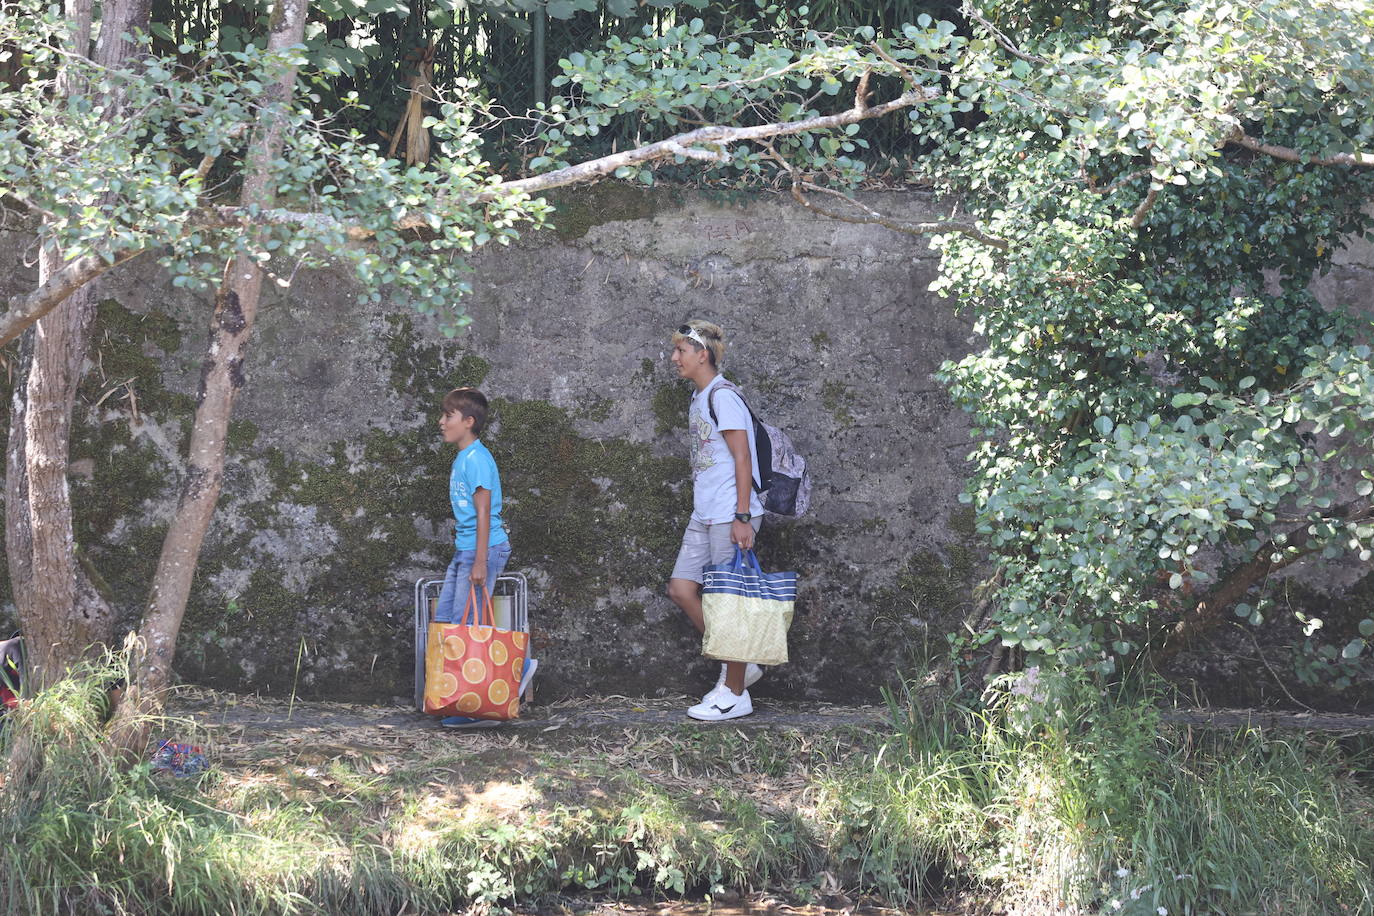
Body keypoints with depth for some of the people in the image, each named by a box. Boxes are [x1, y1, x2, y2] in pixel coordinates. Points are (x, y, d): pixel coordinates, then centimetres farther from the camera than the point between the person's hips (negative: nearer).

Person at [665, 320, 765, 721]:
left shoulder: (723, 397, -12)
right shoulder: (698, 399, 17)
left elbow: (742, 459, -16)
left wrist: (742, 517, -20)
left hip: (731, 515, -10)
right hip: (705, 515, 10)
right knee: (681, 587, 5)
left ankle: (735, 693, 3)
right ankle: (740, 665, 14)